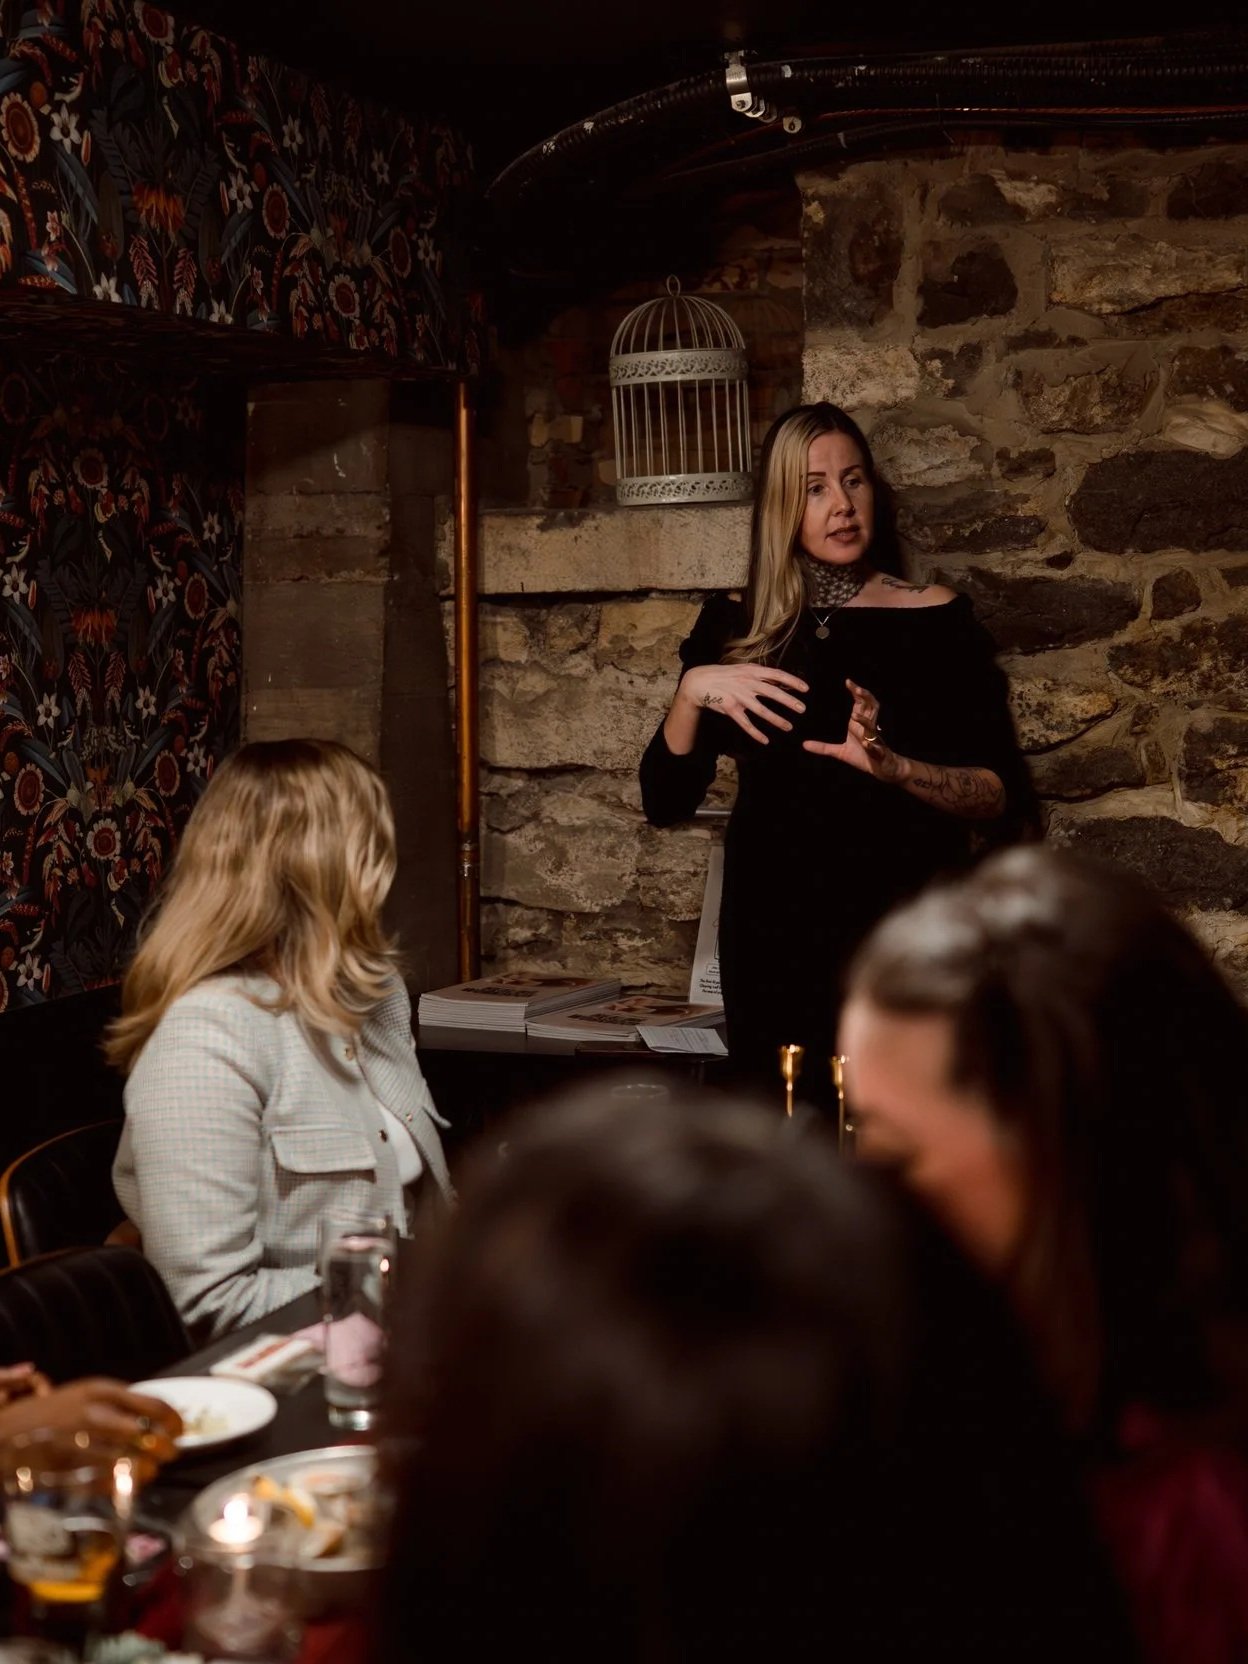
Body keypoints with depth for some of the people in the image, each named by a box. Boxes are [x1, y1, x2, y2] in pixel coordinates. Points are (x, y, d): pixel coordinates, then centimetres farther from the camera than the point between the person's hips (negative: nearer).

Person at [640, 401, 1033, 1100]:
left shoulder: (934, 617, 0)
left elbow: (1008, 800, -5)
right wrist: (692, 692, -13)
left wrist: (895, 768, -22)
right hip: (776, 936, 2)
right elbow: (665, 801, 3)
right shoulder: (733, 629, 7)